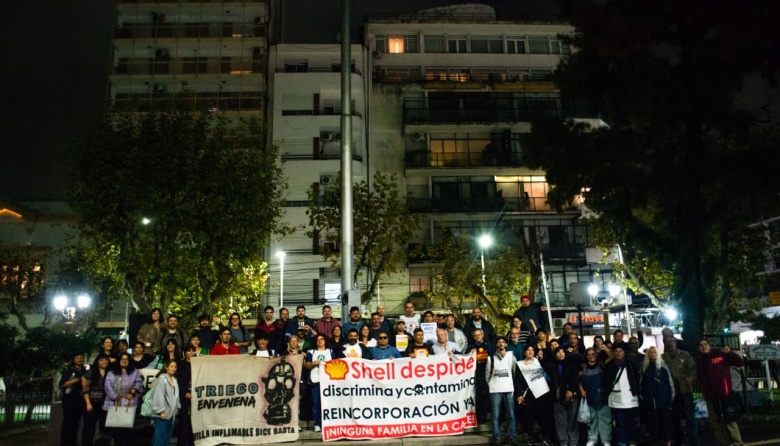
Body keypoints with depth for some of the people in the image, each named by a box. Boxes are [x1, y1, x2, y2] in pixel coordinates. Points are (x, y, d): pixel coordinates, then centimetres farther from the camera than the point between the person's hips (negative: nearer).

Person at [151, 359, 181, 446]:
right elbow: (159, 396, -15)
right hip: (162, 414, -7)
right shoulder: (162, 378, -10)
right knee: (159, 438, -8)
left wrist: (177, 408, 7)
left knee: (168, 438, 9)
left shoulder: (175, 380, 13)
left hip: (171, 414, 7)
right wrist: (162, 411, -17)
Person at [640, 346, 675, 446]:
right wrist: (641, 397, 10)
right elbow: (641, 383, 11)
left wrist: (671, 397, -3)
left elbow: (670, 382, 0)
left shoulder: (663, 367, 0)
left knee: (665, 423, 2)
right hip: (650, 402, 3)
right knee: (653, 423, 6)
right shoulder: (644, 368, 7)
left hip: (663, 400, -2)